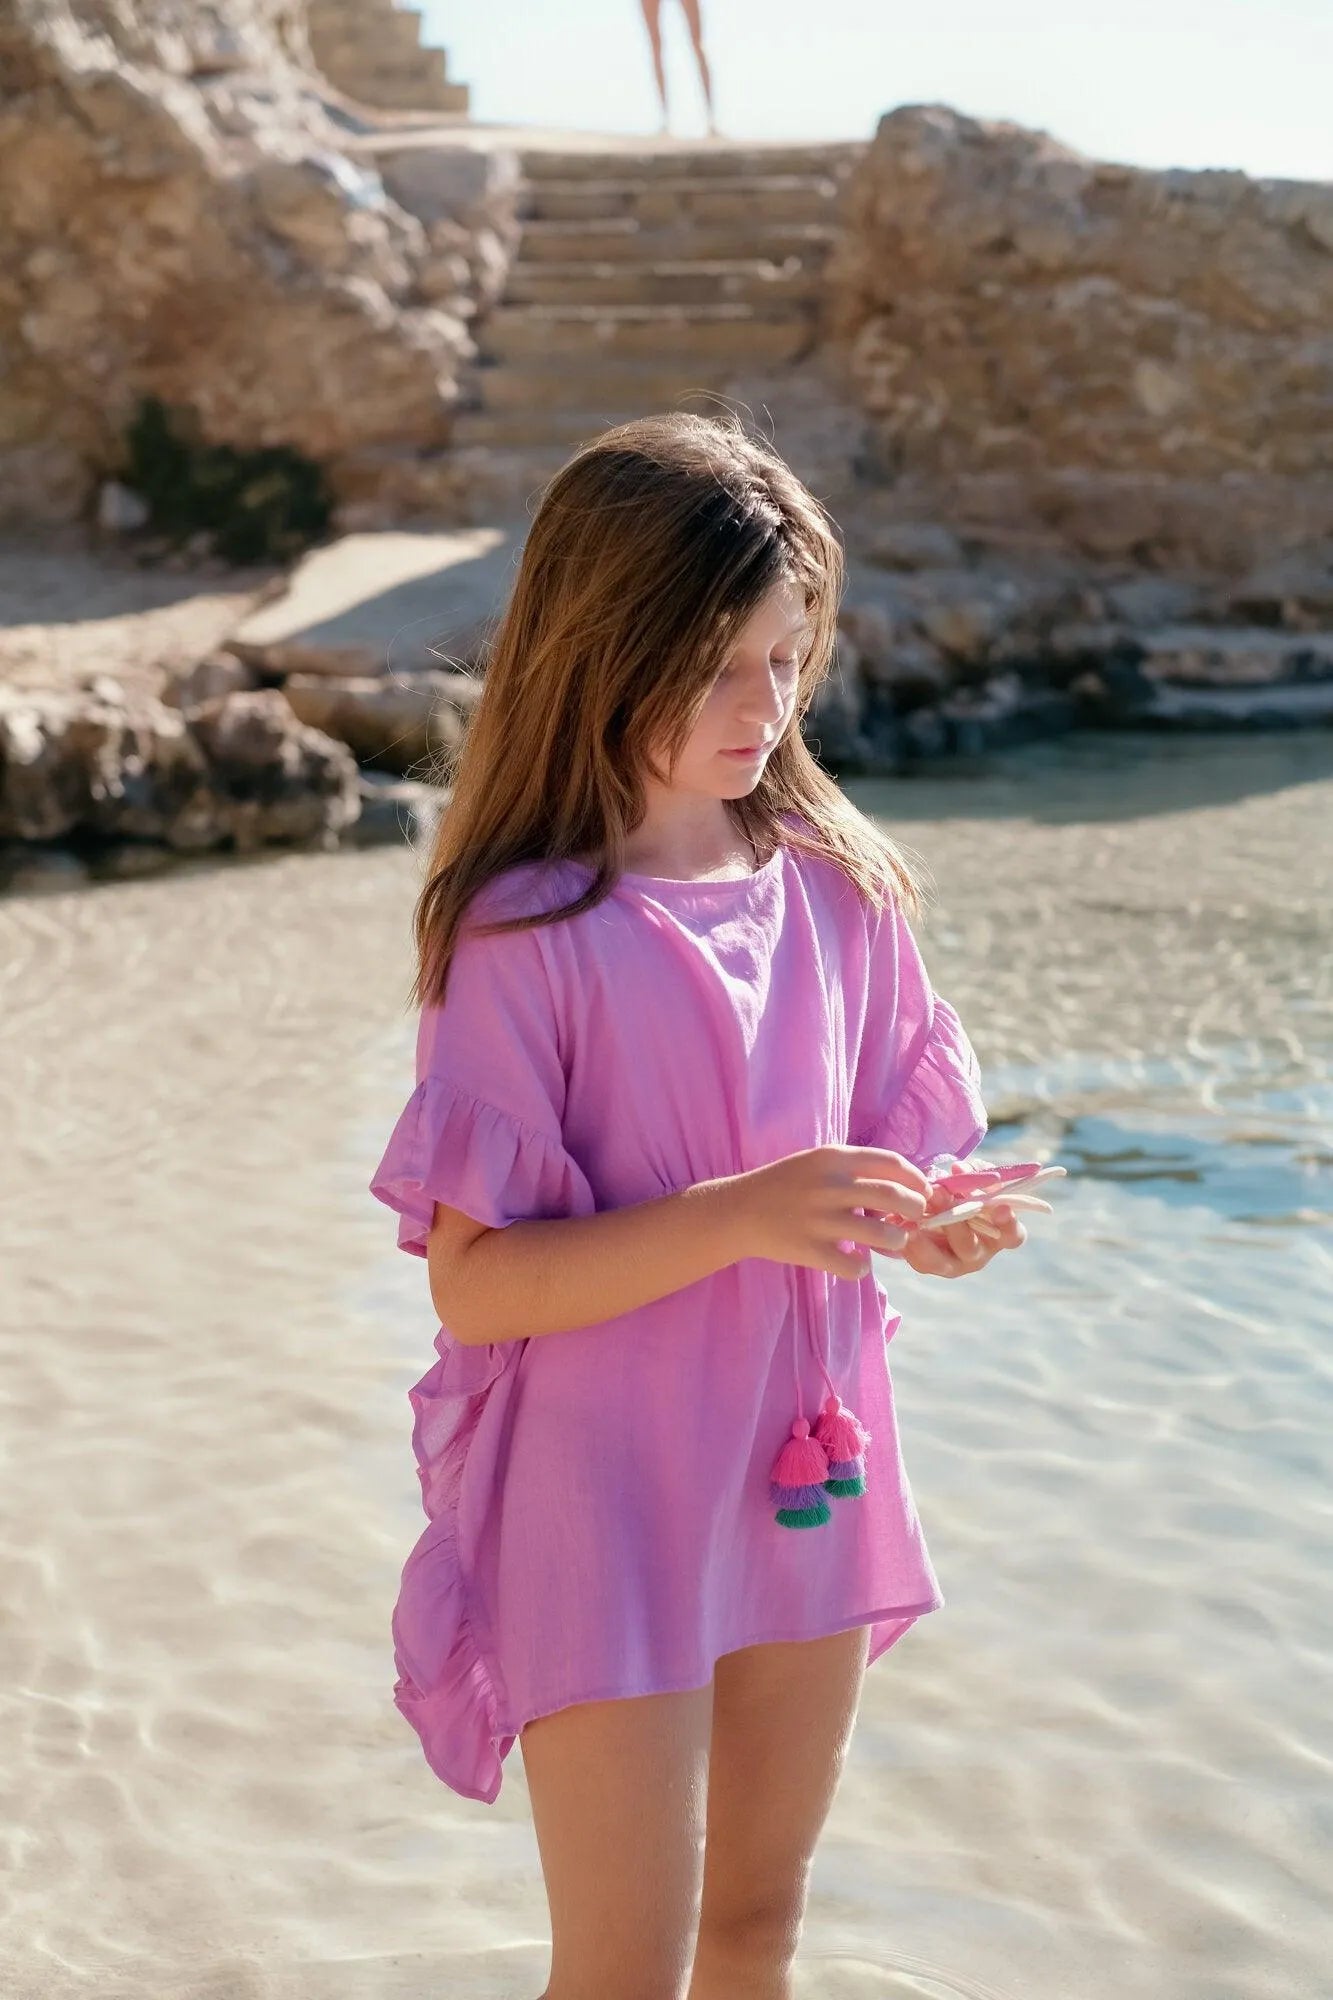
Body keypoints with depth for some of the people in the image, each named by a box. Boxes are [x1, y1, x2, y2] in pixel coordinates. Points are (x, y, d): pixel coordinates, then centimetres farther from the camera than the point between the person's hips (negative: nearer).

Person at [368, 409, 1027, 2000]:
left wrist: (921, 1221, -12)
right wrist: (738, 1216, -28)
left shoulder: (834, 889, 0)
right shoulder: (528, 933, -17)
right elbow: (471, 1282, -19)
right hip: (603, 1510, -5)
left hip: (804, 1488, 6)